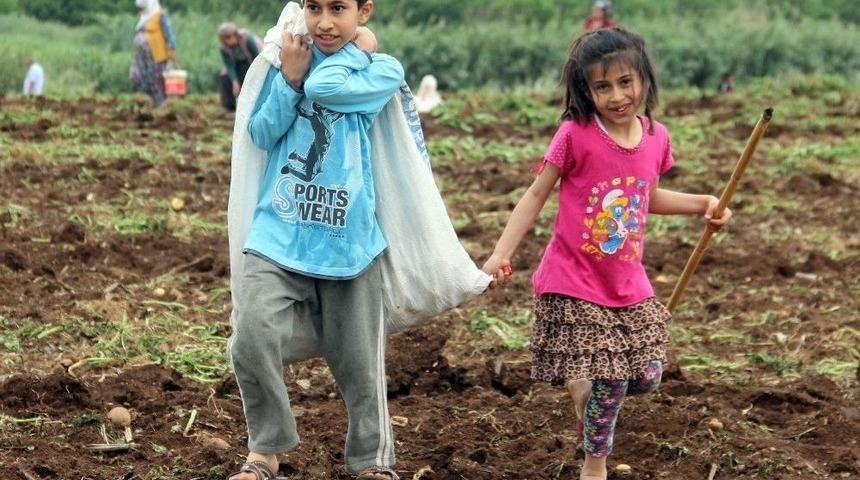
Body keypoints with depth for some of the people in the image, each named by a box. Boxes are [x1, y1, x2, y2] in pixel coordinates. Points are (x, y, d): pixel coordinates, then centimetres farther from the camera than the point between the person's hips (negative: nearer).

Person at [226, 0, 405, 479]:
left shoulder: (384, 69, -1)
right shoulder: (289, 57, 7)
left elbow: (324, 86, -19)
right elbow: (262, 134, 2)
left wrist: (354, 49, -3)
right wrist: (288, 77, -8)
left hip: (348, 239, -1)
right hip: (279, 234, 1)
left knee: (359, 361, 8)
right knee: (251, 338, -17)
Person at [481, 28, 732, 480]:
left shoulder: (656, 137, 0)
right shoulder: (575, 135, -15)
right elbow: (535, 196, -7)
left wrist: (701, 203, 11)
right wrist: (501, 253, -13)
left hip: (628, 285, 5)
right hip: (574, 283, -5)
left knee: (645, 376, 5)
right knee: (608, 383, -6)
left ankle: (586, 384, 36)